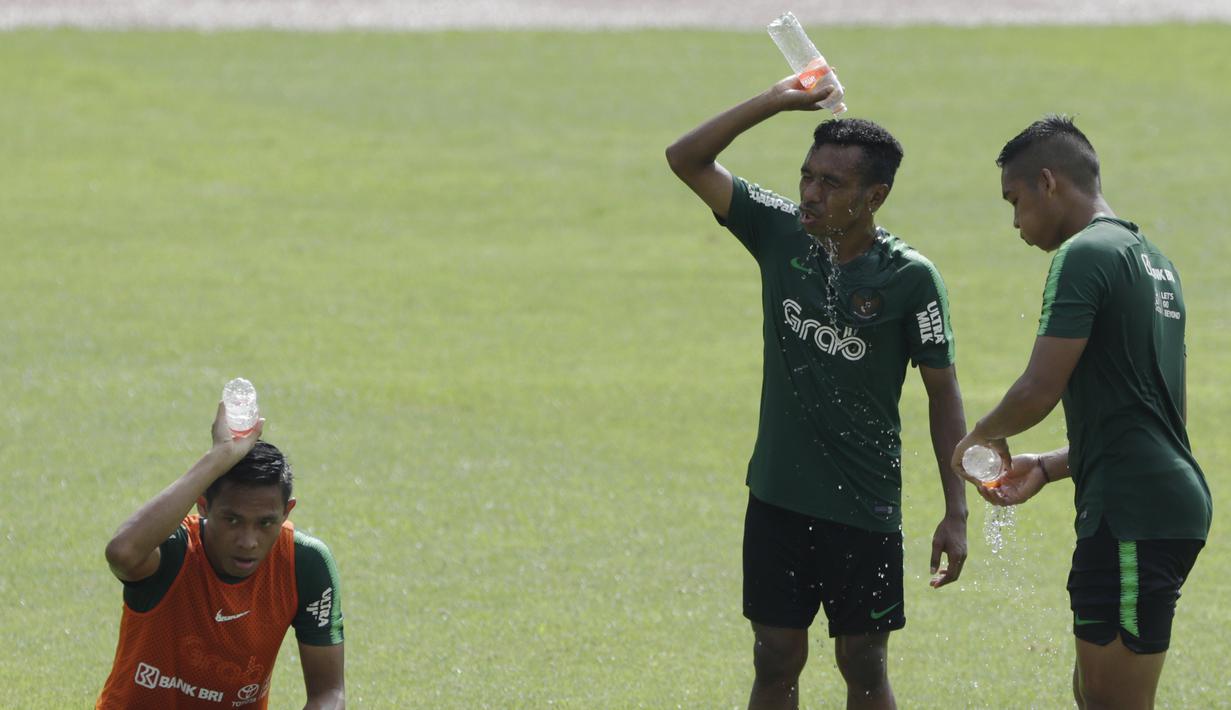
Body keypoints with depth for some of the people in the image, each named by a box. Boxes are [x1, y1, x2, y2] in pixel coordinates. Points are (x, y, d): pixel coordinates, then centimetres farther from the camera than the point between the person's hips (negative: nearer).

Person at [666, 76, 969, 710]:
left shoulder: (910, 278, -10)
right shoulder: (780, 234, -1)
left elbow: (942, 394, -5)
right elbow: (687, 159, -3)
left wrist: (956, 513, -8)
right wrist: (776, 101, -12)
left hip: (865, 509, -3)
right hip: (777, 497, 3)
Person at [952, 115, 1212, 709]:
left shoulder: (1085, 255, -11)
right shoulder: (1150, 258, 20)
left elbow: (1039, 391, -17)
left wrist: (985, 434, 4)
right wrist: (1047, 469, 19)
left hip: (1134, 515, -10)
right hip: (1169, 501, 10)